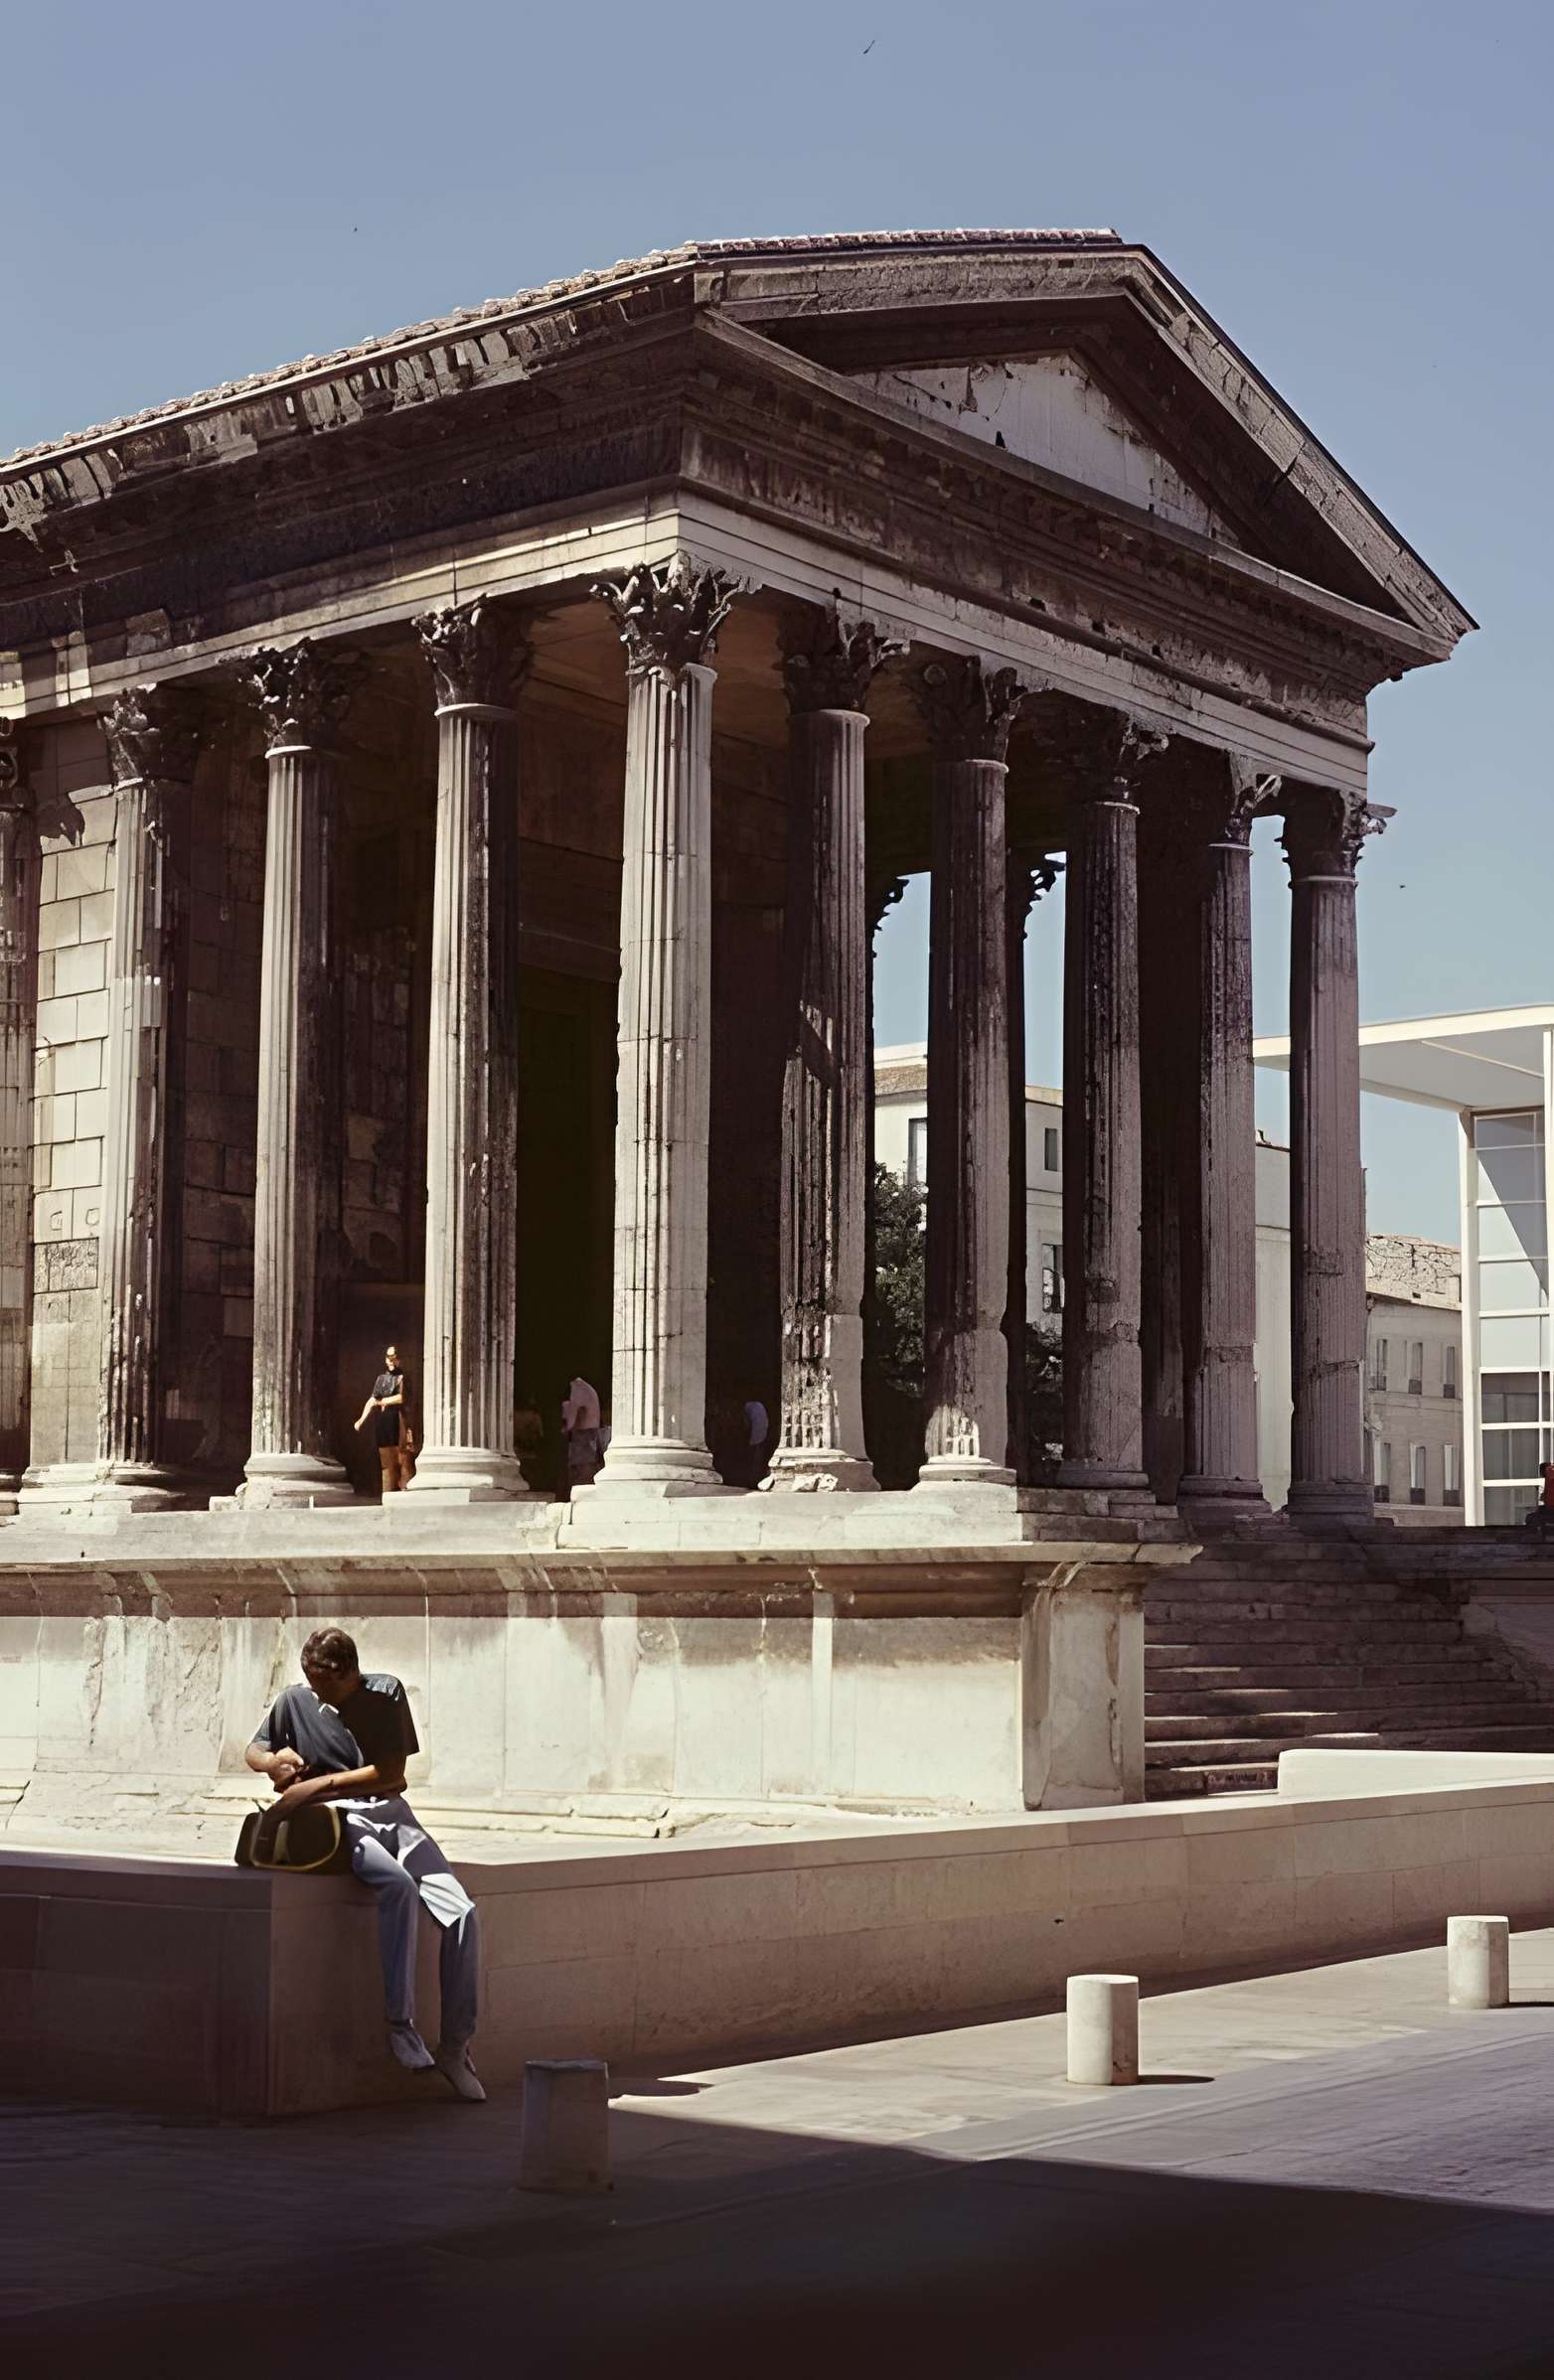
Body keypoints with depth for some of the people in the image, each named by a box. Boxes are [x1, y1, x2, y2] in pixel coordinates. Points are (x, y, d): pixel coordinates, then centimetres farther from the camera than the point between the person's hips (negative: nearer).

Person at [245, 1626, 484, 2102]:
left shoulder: (385, 1693, 5)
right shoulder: (295, 1702, 6)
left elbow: (390, 1773, -3)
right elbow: (254, 1750, 20)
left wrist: (317, 1785, -13)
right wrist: (274, 1762, -6)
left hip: (390, 1811, 3)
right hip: (336, 1822, -2)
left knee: (462, 1914, -18)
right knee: (399, 1885, -36)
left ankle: (455, 2046, -7)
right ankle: (400, 2022, -31)